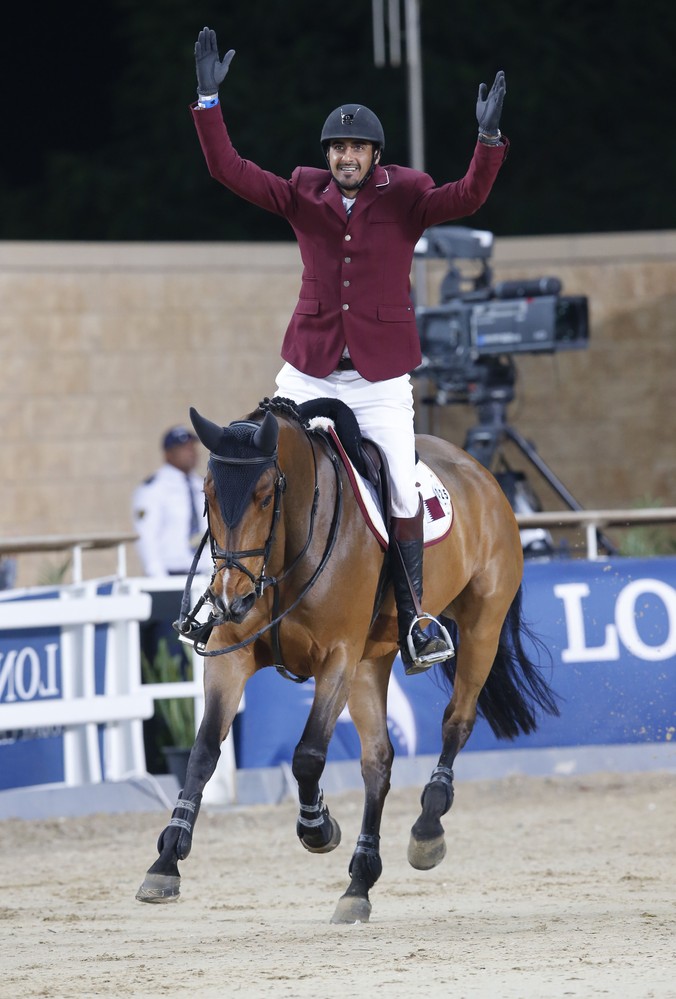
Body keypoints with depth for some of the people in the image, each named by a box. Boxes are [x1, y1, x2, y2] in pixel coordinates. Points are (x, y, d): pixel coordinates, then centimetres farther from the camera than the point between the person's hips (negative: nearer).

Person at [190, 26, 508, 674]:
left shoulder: (406, 201, -2)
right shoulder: (303, 197, 3)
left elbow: (468, 196, -17)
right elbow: (228, 170, -3)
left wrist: (488, 138, -32)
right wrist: (208, 100, -12)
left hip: (380, 375, -2)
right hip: (308, 370, 2)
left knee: (402, 495, -7)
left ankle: (411, 619, 5)